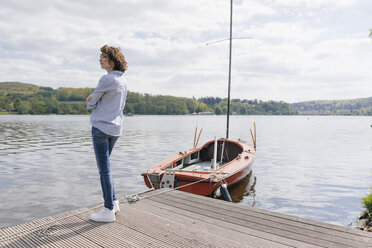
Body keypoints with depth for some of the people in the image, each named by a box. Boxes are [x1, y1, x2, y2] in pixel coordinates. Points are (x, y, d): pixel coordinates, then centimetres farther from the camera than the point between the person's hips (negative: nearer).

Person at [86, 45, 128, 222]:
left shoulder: (107, 79, -15)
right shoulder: (123, 81, 11)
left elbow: (90, 104, -7)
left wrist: (91, 102, 16)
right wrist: (94, 100, 5)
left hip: (101, 127, -9)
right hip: (116, 128, 9)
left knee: (104, 169, -1)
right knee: (104, 167, 19)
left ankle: (109, 211, 7)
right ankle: (113, 202, 25)